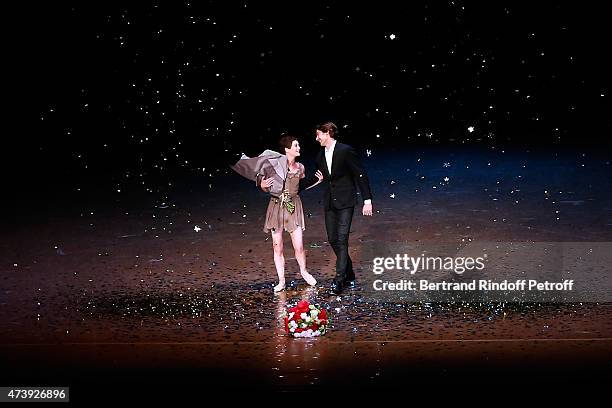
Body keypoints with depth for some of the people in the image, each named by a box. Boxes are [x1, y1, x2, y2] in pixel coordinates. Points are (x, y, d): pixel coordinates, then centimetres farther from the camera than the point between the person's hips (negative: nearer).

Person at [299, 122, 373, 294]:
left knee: (342, 239, -12)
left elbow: (361, 175, -10)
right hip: (329, 202, 7)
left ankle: (339, 279, -12)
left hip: (345, 202, -7)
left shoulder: (345, 151, -10)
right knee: (332, 239, 7)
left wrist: (367, 200, -13)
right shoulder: (320, 156, 11)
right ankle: (349, 275, 20)